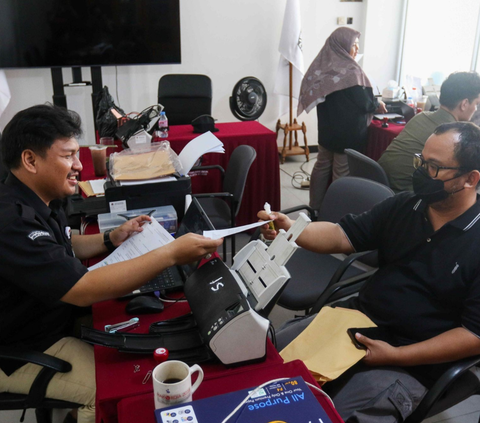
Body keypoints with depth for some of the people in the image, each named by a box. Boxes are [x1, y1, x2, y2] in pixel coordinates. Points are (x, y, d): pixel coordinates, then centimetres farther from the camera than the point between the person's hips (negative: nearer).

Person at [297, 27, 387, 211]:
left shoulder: (322, 66, 1)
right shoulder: (350, 71, -20)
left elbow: (312, 95, 12)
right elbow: (364, 103, -18)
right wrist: (378, 105, 5)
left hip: (326, 129, 7)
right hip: (348, 133, -7)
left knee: (322, 166, 16)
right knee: (342, 174, 3)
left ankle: (315, 206, 25)